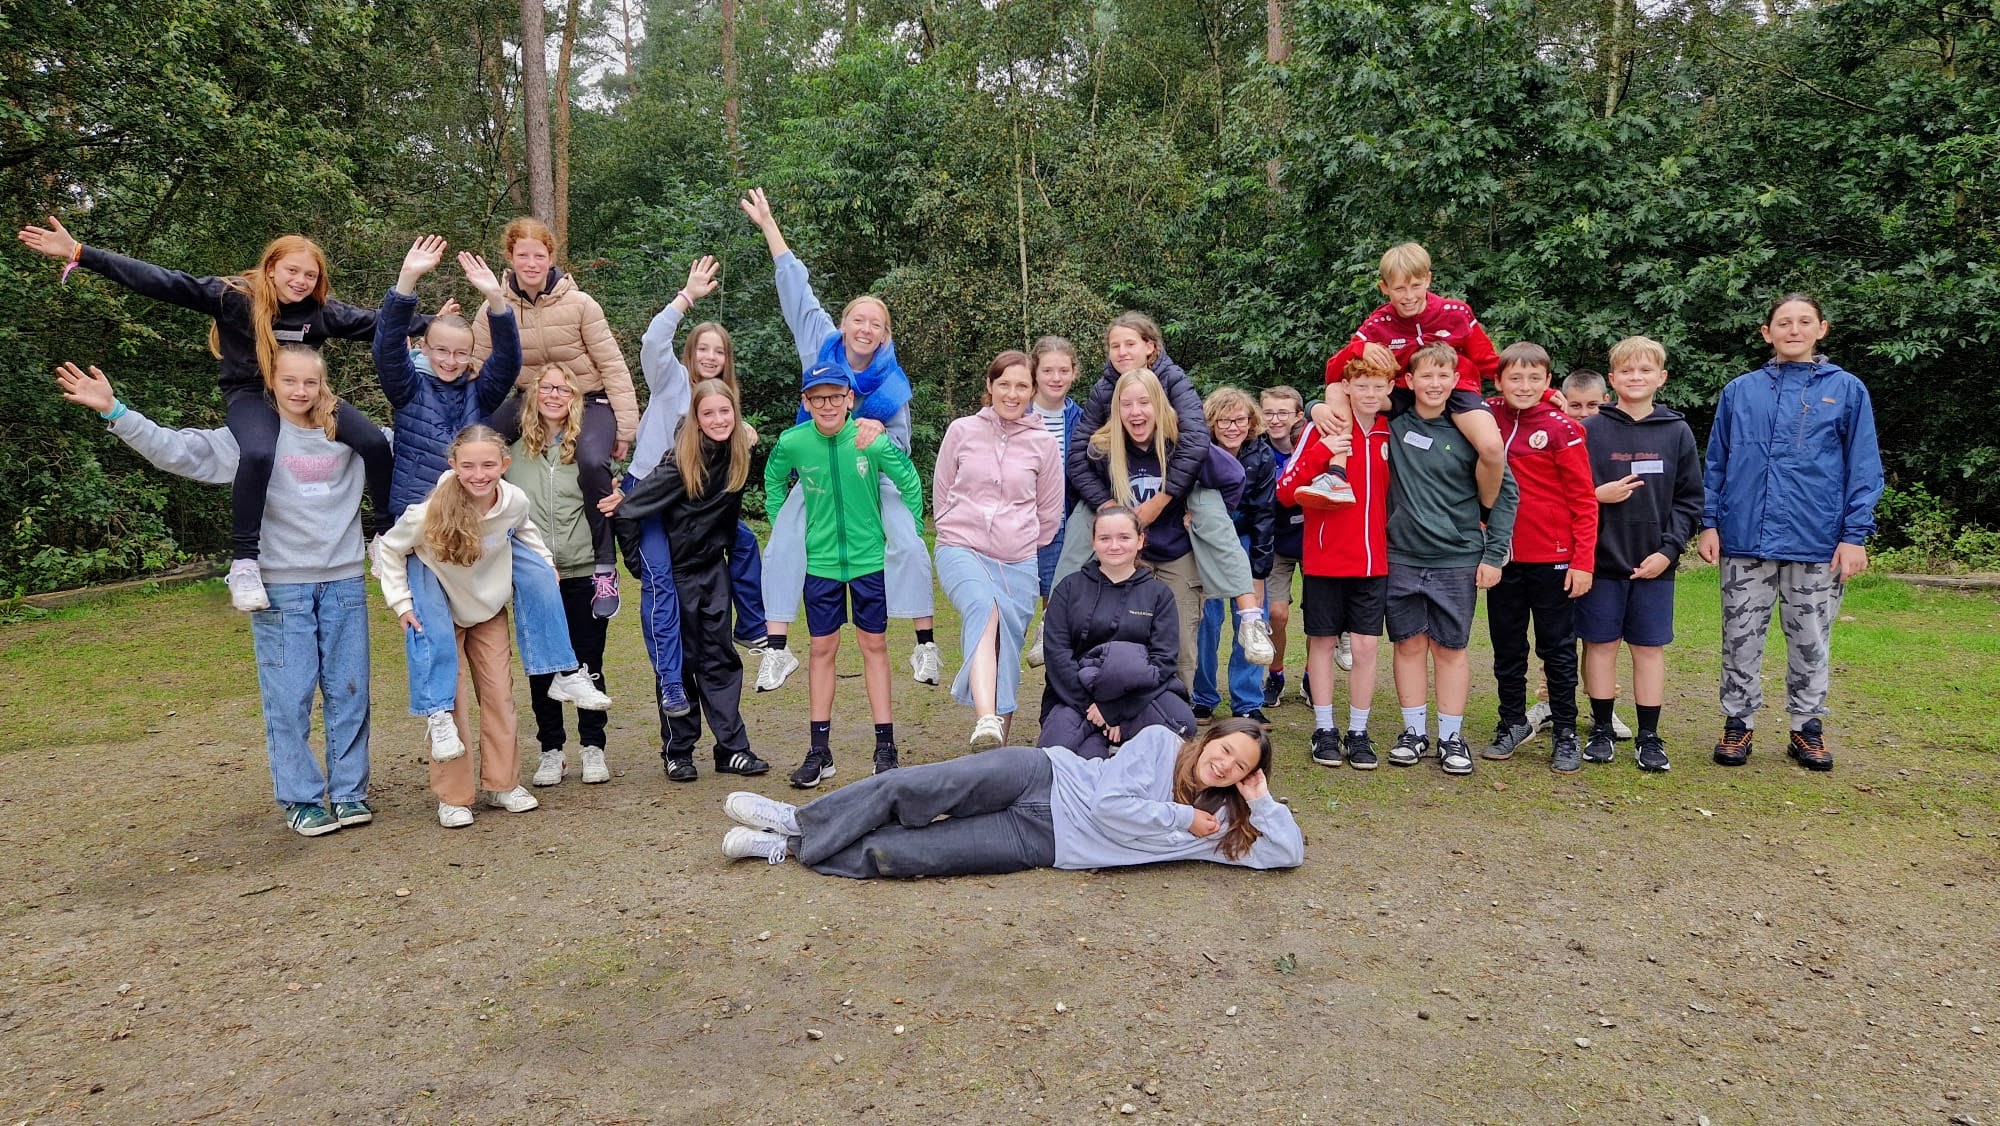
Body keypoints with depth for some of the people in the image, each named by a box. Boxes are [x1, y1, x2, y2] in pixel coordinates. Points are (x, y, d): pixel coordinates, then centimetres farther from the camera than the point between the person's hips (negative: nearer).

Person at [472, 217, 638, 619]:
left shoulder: (579, 304, -11)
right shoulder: (493, 309, -3)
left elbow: (612, 365, -8)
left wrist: (625, 427, -10)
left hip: (588, 400, -3)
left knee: (591, 462, -34)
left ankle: (605, 569, -20)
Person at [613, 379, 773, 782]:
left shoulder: (738, 454, -2)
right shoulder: (679, 462, -18)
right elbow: (629, 511, -17)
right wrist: (640, 562, -12)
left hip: (715, 567, 5)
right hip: (677, 571, -5)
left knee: (720, 656, 6)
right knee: (679, 660, 3)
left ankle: (732, 748, 11)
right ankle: (677, 751, 14)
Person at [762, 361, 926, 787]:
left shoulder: (872, 440, -15)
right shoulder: (792, 443, -9)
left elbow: (910, 484, -2)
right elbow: (773, 483, 11)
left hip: (870, 558, -1)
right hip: (819, 561, 1)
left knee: (874, 646, 6)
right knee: (822, 649, 7)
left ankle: (885, 747, 14)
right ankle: (820, 751, 15)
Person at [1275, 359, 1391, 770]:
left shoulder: (1392, 432, 5)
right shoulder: (1324, 429, -6)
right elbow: (1285, 491, -11)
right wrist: (1321, 452, -23)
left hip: (1374, 560, 3)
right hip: (1326, 558, -3)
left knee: (1366, 644, 3)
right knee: (1323, 641, 6)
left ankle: (1358, 733, 14)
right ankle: (1324, 731, 17)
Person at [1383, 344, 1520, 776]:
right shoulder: (1393, 426, 1)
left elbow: (1505, 491, 1)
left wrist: (1494, 554, -3)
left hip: (1458, 561, -1)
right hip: (1401, 557, 2)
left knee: (1451, 648, 6)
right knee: (1409, 645, 8)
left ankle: (1451, 737, 16)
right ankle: (1413, 732, 19)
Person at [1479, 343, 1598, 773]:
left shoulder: (1562, 428, -9)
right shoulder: (1488, 418, 1)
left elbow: (1584, 500, -8)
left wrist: (1583, 561, -12)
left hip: (1552, 560, -4)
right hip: (1502, 556, 4)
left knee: (1558, 649, 7)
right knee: (1507, 647, 14)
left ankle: (1565, 733, 17)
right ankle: (1513, 722, 28)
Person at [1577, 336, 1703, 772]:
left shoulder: (1677, 432, 5)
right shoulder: (1590, 430, 0)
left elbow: (1689, 500, 4)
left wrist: (1669, 549, -6)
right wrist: (1597, 496, -16)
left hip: (1654, 562, 1)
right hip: (1600, 558, -1)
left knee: (1650, 647, 6)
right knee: (1601, 643, 6)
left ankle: (1649, 736, 16)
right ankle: (1601, 729, 18)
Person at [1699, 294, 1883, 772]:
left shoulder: (1847, 390, 3)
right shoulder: (1739, 391, 7)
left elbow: (1864, 468, 0)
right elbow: (1716, 463, 10)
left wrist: (1855, 535, -6)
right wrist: (1709, 523, 3)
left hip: (1817, 544, -1)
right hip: (1745, 540, 1)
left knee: (1810, 642, 9)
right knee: (1741, 638, 7)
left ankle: (1807, 727, 23)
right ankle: (1737, 723, 19)